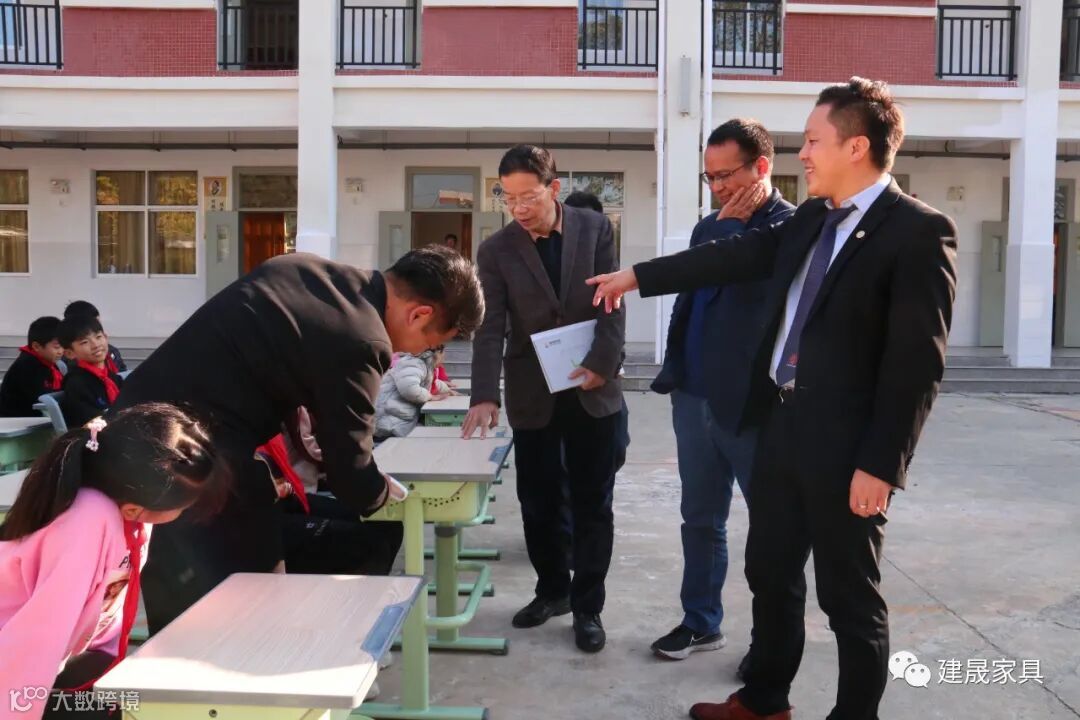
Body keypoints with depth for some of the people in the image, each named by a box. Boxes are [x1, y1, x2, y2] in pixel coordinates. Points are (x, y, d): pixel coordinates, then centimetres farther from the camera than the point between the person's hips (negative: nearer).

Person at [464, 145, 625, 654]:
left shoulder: (595, 229, -3)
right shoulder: (497, 249, -5)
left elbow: (613, 304, -3)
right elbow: (489, 328, -11)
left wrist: (601, 365, -15)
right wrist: (484, 396, -22)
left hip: (592, 390, 0)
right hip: (532, 395, 1)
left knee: (592, 503, 6)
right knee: (537, 502, 11)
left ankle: (587, 606, 18)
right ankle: (552, 590, 31)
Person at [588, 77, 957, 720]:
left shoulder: (920, 231, -15)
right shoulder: (812, 220, 9)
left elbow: (918, 363, -17)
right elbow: (737, 258, 16)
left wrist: (880, 464, -19)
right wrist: (638, 276, 18)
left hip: (846, 447, -8)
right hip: (782, 427, 8)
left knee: (849, 596, 8)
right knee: (770, 574, 19)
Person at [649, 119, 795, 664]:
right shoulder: (710, 228, 13)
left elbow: (746, 277, -26)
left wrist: (731, 225, -11)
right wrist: (674, 372, 14)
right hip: (696, 398, 7)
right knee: (700, 520, 15)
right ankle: (701, 622, 30)